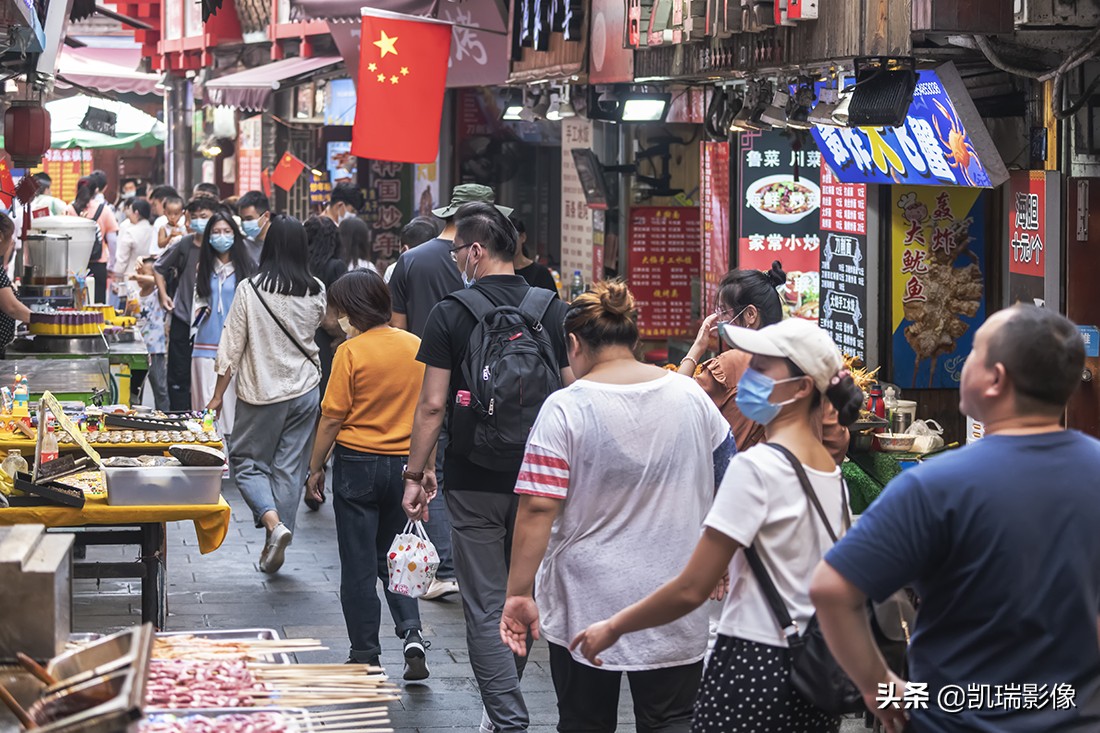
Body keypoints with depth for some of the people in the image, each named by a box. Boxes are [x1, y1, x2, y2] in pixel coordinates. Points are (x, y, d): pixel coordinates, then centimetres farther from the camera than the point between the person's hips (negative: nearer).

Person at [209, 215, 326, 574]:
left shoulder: (250, 289, -13)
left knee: (246, 461, 10)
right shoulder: (315, 292, -5)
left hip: (261, 393, -3)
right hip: (305, 391, 3)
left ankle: (273, 523, -13)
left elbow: (232, 346, -8)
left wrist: (218, 395, 1)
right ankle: (276, 544, 13)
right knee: (290, 469, 10)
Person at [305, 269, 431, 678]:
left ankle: (365, 655, 10)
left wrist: (316, 468, 0)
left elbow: (332, 418, -12)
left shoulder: (351, 352, -13)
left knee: (359, 564, 5)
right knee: (393, 558, 16)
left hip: (358, 462, -4)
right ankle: (411, 633, -3)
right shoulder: (416, 347, 1)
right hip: (404, 463, 4)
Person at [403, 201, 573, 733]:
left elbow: (433, 404, -9)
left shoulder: (450, 314, -8)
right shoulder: (554, 310, 1)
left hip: (474, 480, -4)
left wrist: (416, 475, 0)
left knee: (486, 607, 1)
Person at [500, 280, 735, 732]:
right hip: (676, 607, 3)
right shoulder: (692, 397, 1)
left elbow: (538, 509, -16)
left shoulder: (565, 408, -11)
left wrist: (519, 593, -11)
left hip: (586, 608, -2)